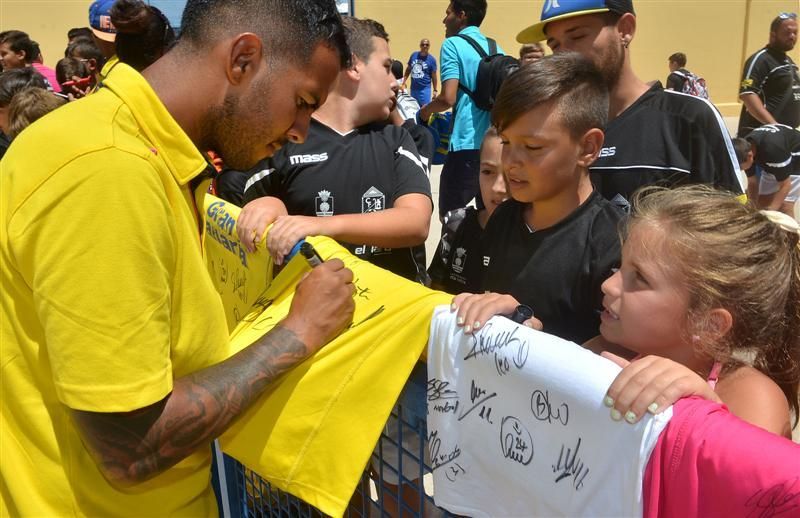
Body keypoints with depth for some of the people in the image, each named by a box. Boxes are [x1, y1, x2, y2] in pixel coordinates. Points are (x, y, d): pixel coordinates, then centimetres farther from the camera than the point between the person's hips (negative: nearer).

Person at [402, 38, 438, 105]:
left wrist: (435, 90, -4)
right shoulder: (414, 55, 3)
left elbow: (433, 76, -3)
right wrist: (404, 83, 8)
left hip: (425, 89, -4)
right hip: (413, 88, 5)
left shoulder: (432, 59, -6)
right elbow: (408, 70, 12)